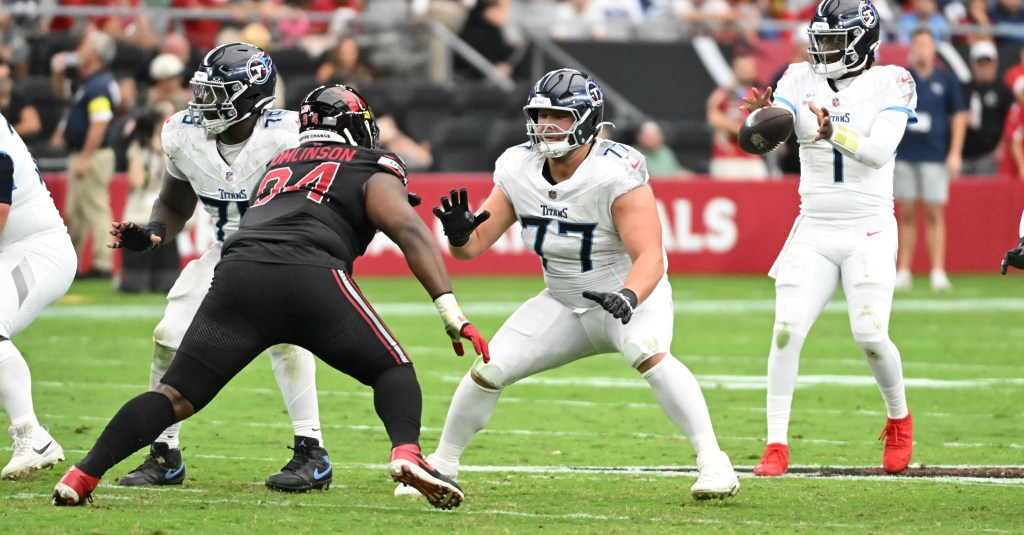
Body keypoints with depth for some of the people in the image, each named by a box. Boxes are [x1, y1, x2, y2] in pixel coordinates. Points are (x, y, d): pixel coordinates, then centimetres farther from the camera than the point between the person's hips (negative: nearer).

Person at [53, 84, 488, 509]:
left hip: (239, 275, 3)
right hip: (312, 278, -3)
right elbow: (410, 232, 6)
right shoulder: (371, 172, 20)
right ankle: (406, 453, -14)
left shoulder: (277, 166, 35)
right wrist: (450, 310, 0)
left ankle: (82, 476, -7)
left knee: (176, 396, 6)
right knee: (392, 370, 14)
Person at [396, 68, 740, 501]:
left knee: (648, 353, -35)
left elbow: (650, 258, -33)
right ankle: (441, 465, 19)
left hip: (630, 294, -5)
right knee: (487, 369, -3)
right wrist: (458, 233, -30)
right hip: (564, 303, 6)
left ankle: (712, 462, -29)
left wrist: (629, 297, -53)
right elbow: (473, 246, -6)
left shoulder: (616, 174, -27)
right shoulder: (518, 169, -9)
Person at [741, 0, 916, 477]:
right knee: (787, 330, -12)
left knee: (870, 335, -11)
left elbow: (879, 151, -16)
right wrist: (761, 118, -35)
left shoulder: (890, 84, -2)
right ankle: (776, 446, -6)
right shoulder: (801, 81, 6)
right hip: (813, 229, 3)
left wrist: (834, 132, -34)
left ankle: (899, 420, 18)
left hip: (869, 228, -3)